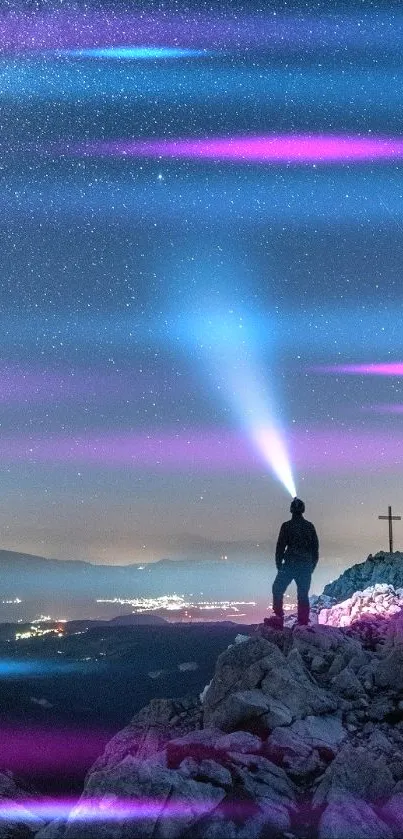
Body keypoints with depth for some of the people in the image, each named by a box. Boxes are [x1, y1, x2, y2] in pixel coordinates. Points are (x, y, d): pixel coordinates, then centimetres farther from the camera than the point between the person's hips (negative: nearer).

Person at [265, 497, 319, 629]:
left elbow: (280, 547, -5)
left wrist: (279, 565, 4)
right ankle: (303, 623, 3)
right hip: (306, 566, 3)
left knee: (278, 590, 8)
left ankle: (279, 619, -2)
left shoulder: (286, 526, -4)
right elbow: (315, 548, 10)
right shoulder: (309, 527, 6)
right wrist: (311, 566, 18)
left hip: (290, 565, -3)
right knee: (303, 595, 8)